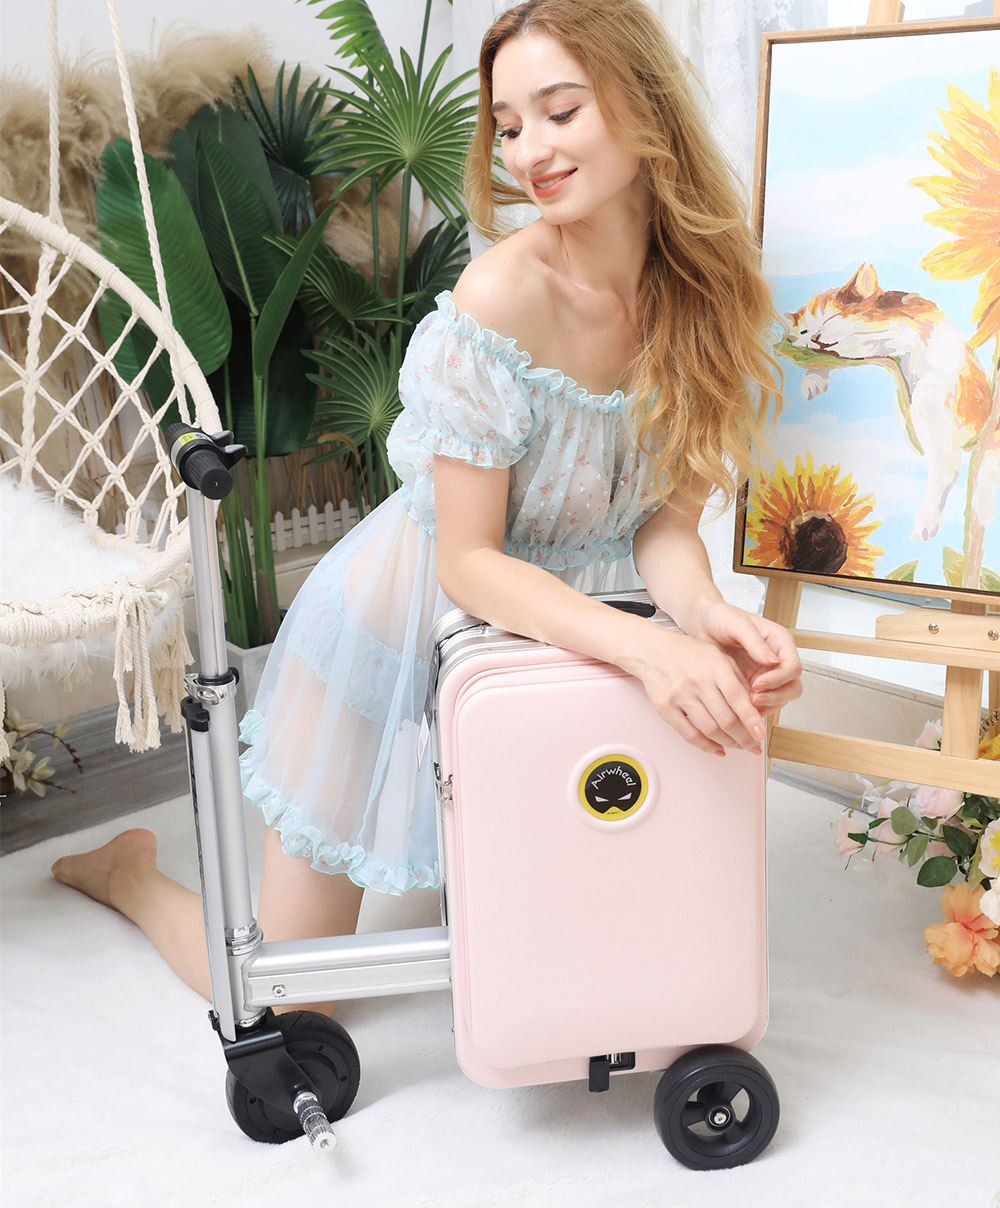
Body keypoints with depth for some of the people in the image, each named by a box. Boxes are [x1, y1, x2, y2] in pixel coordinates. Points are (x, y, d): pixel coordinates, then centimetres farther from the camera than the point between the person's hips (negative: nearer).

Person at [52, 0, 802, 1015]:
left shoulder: (704, 292, -12)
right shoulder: (497, 305, -29)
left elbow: (667, 514, -9)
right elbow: (469, 563, -25)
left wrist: (704, 613, -31)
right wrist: (644, 646, -38)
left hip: (542, 628, 5)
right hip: (402, 628, -5)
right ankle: (129, 873, 36)